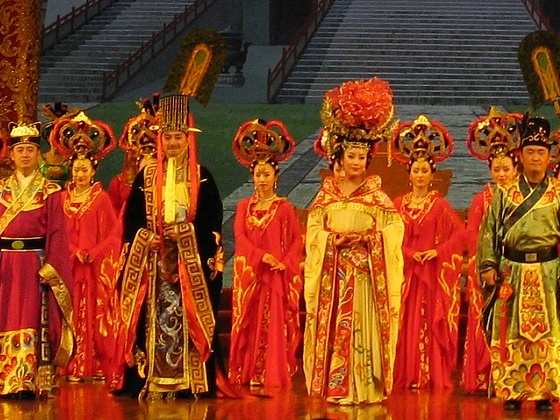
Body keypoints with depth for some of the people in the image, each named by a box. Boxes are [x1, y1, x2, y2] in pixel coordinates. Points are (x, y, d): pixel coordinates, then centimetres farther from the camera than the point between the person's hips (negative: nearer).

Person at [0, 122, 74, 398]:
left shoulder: (50, 192, 4)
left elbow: (56, 233, -1)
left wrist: (50, 268, -11)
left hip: (36, 265, -2)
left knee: (34, 321, -4)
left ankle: (32, 383, -6)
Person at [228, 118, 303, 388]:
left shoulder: (284, 208, 2)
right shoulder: (244, 206, 10)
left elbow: (296, 240, 0)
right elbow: (240, 237, -1)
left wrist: (284, 263, -16)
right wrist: (261, 256, -16)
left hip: (275, 274, -3)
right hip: (249, 273, 3)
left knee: (274, 323, -5)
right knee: (248, 323, 2)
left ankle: (273, 374, -2)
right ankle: (247, 373, 5)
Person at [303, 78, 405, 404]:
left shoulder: (376, 195, 4)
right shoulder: (327, 193, 11)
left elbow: (392, 230, -4)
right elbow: (314, 231, 6)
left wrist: (364, 238, -16)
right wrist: (333, 239, -12)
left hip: (367, 272, -2)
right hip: (332, 271, 2)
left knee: (364, 326, -5)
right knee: (332, 326, -1)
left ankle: (366, 387, -3)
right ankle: (335, 386, 2)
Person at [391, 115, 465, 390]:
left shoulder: (439, 205, 2)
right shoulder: (398, 204, 8)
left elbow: (459, 232, -4)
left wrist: (438, 252, -13)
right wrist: (409, 254, -10)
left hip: (432, 272, -2)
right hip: (404, 270, 2)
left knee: (430, 323, -4)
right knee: (405, 323, 0)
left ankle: (432, 375, -1)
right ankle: (405, 375, 3)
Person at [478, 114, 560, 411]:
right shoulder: (505, 194, 7)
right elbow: (489, 231, 7)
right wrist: (488, 266, -3)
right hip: (512, 271, 1)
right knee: (510, 334, 1)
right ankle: (512, 392, 7)